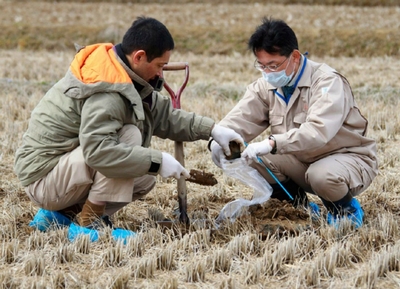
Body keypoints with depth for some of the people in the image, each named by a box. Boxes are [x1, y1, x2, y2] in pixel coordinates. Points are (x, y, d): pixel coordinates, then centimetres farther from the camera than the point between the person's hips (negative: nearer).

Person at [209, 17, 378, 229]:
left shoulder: (327, 82, -24)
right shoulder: (266, 85, -2)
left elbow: (318, 131, -40)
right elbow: (241, 119, -14)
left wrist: (272, 144, -50)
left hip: (347, 158, -6)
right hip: (303, 162, 6)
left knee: (323, 175, -38)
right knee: (254, 160, -16)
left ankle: (345, 210, -2)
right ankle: (302, 209, 6)